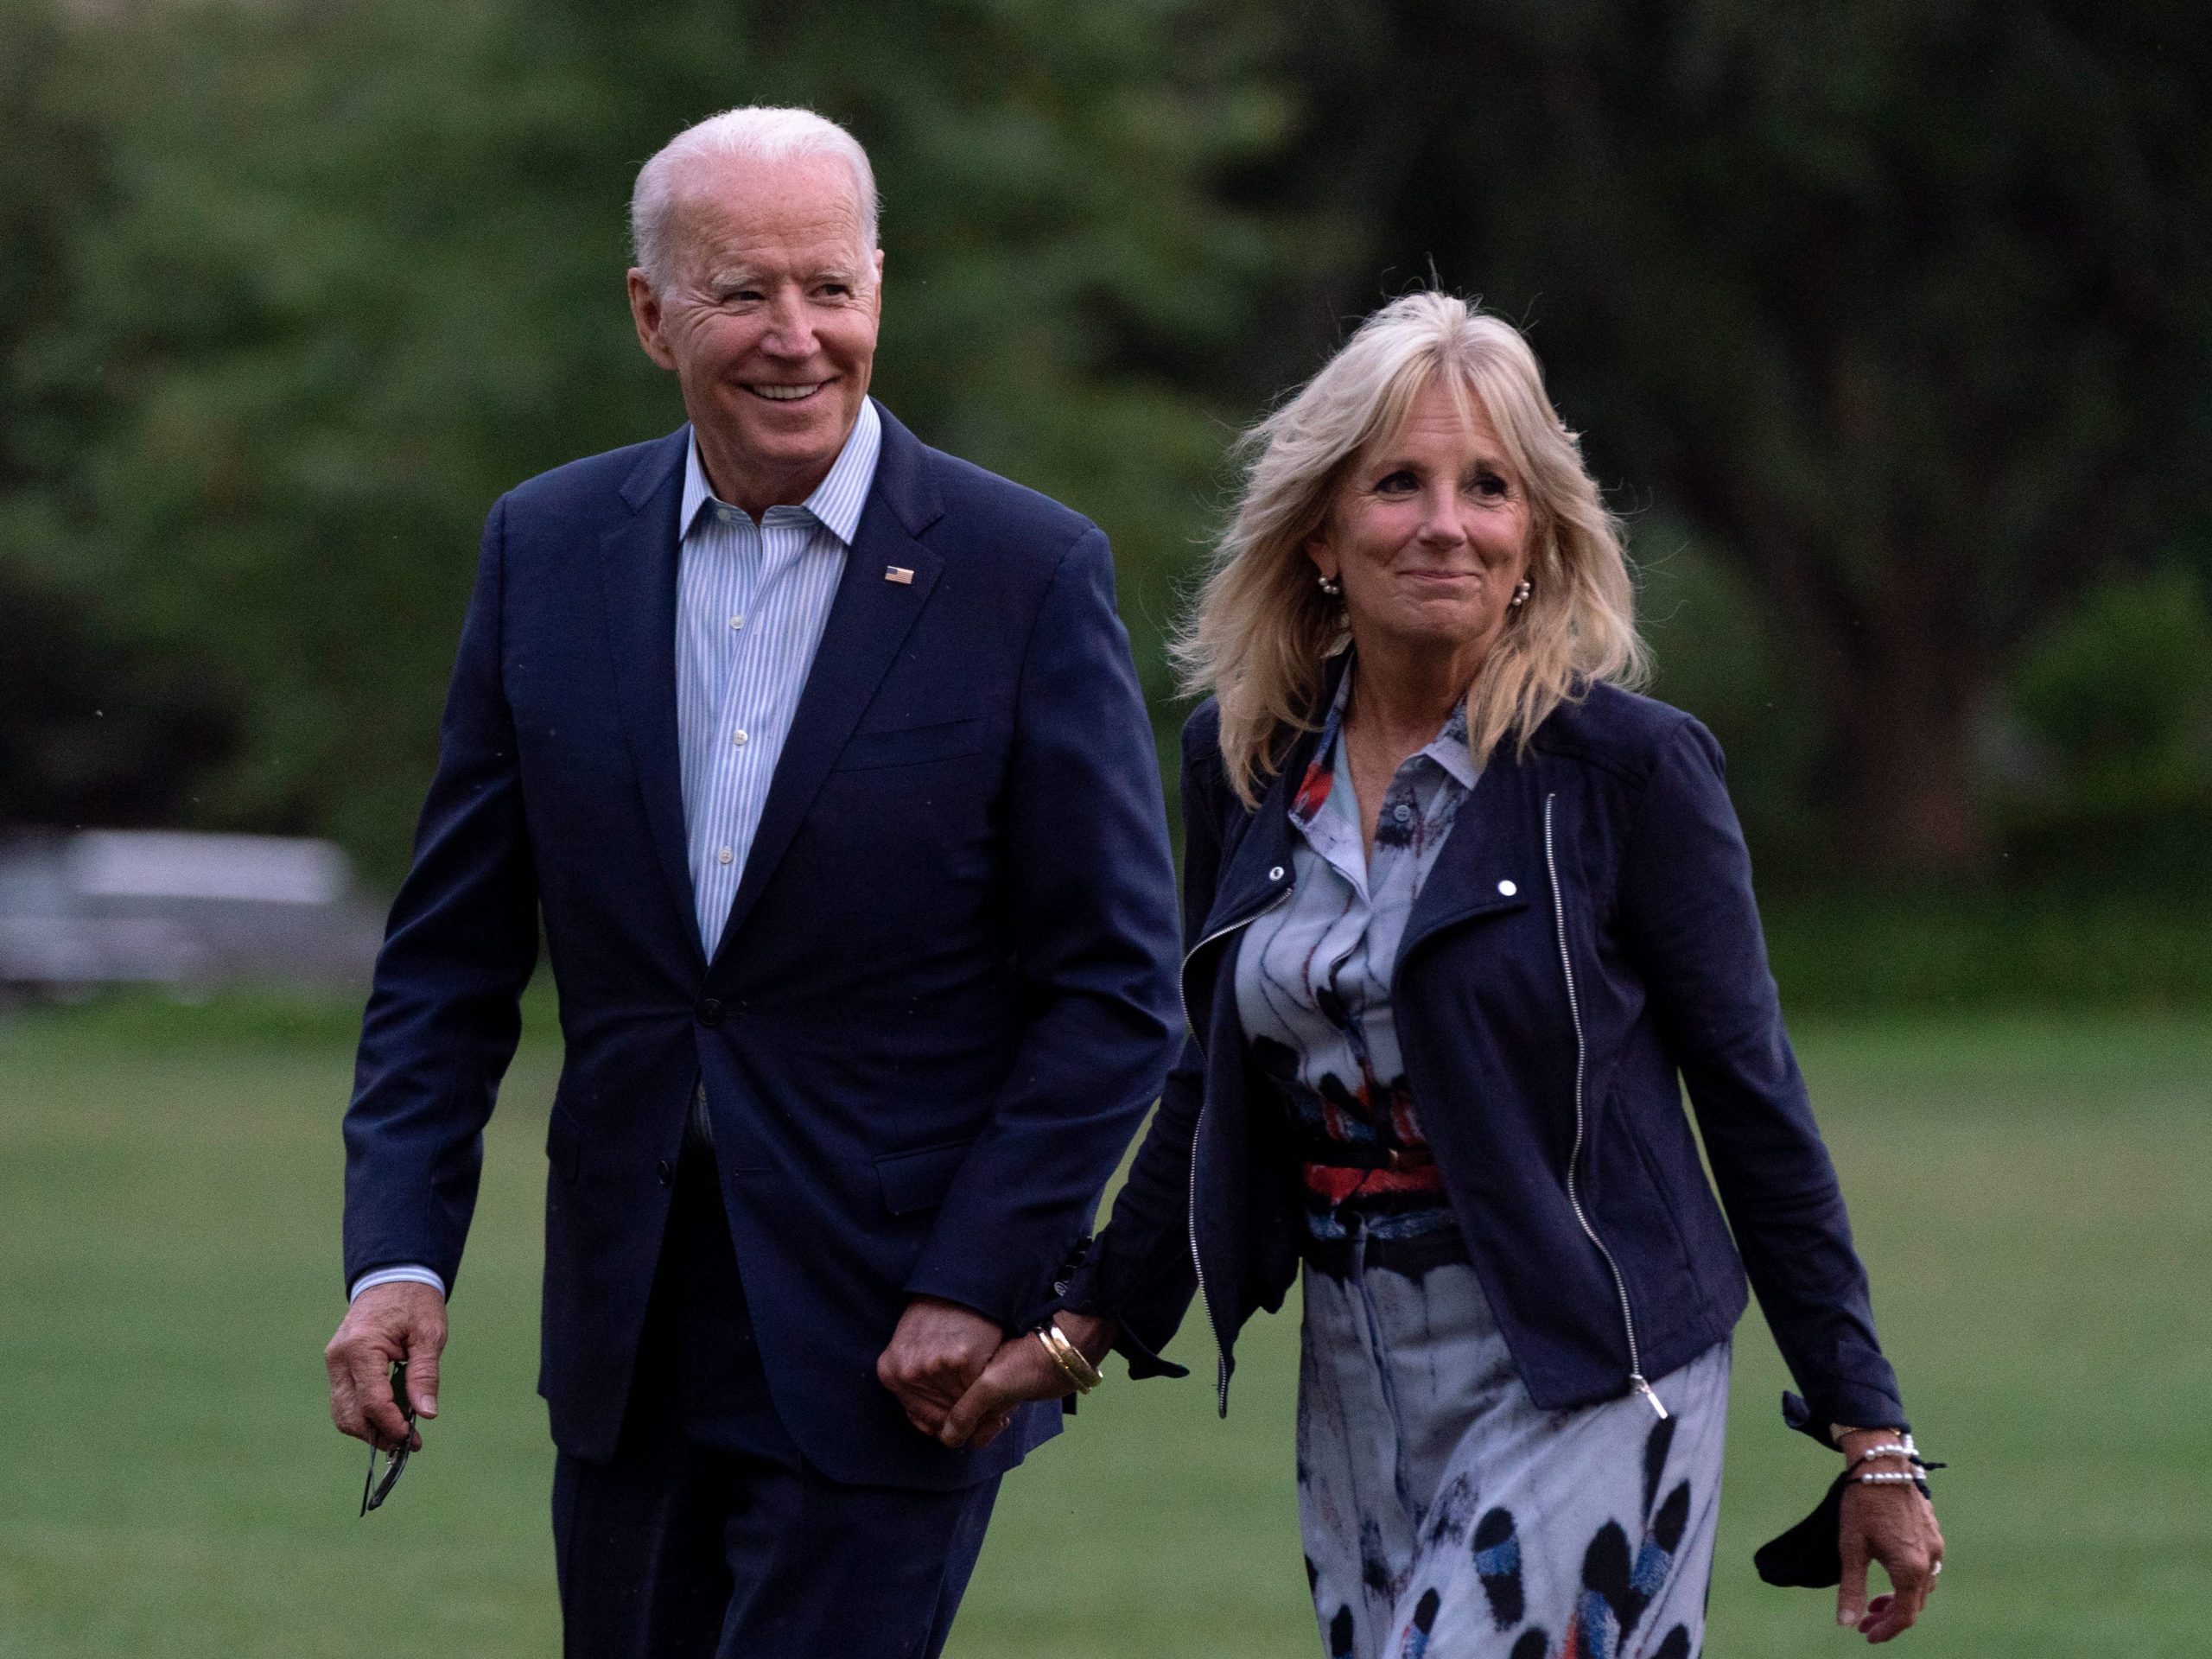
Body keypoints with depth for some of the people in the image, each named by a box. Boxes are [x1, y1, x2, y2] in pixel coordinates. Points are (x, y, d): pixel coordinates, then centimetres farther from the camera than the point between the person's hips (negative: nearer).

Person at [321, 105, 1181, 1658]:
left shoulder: (1030, 572, -7)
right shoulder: (547, 549, 4)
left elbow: (1117, 989, -5)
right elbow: (452, 953, 7)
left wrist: (978, 1293, -13)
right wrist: (399, 1254, -4)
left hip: (890, 1354, -4)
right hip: (632, 1343, 4)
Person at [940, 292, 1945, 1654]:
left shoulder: (1629, 766, -8)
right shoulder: (1243, 761, 6)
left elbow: (1754, 1103, -5)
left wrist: (1872, 1441, -5)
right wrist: (1087, 1328, 13)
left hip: (1584, 1379, -6)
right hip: (1358, 1378, 6)